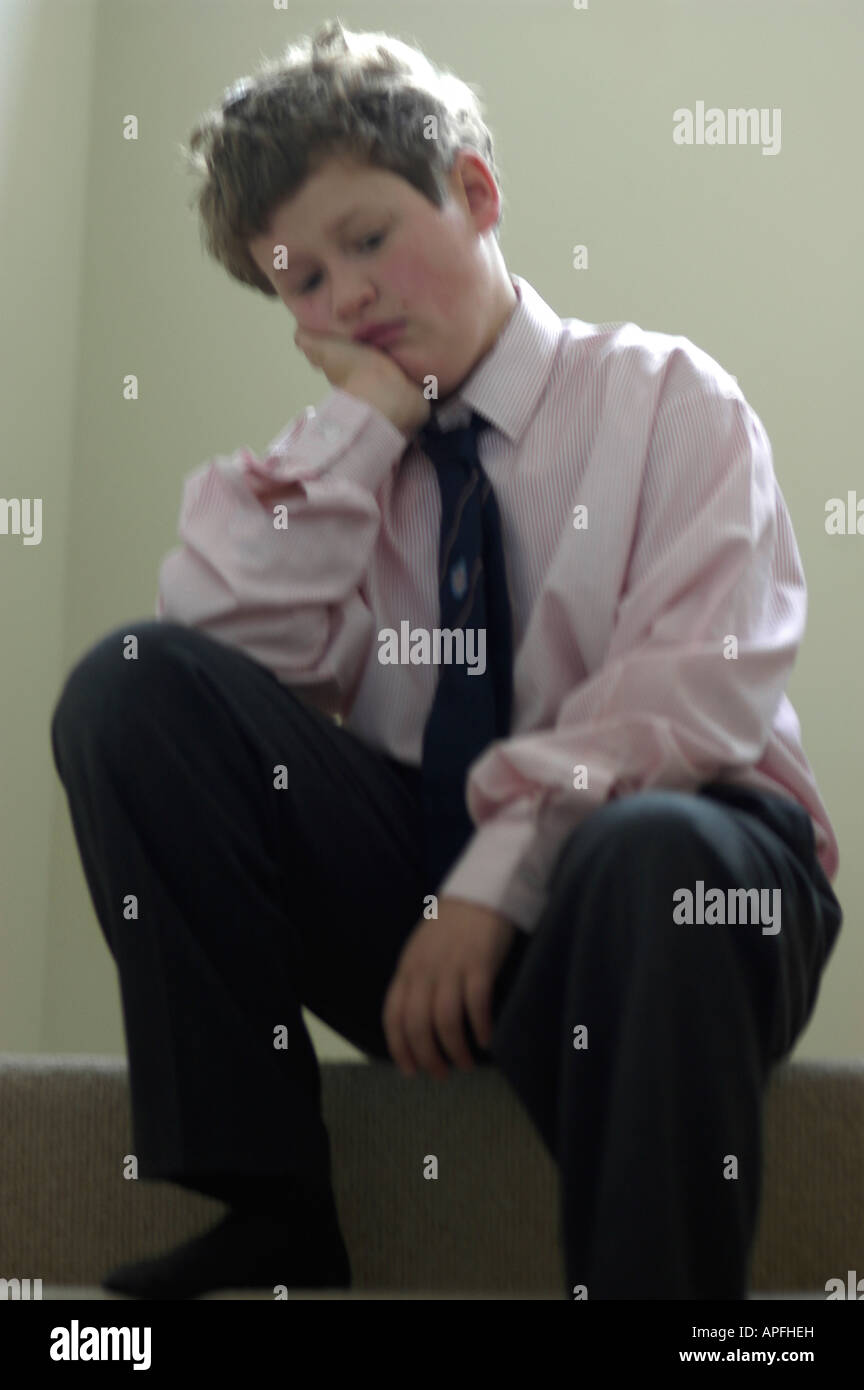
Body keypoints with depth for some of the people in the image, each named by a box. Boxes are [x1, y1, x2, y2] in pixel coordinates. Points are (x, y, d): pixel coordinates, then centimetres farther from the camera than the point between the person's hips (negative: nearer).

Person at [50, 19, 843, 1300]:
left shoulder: (661, 395, 4)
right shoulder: (339, 459, 15)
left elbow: (701, 687, -12)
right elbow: (221, 650, -6)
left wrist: (497, 872, -21)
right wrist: (364, 416, -3)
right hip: (412, 883, 4)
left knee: (652, 854, -40)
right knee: (130, 683, -14)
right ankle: (269, 1222, -15)